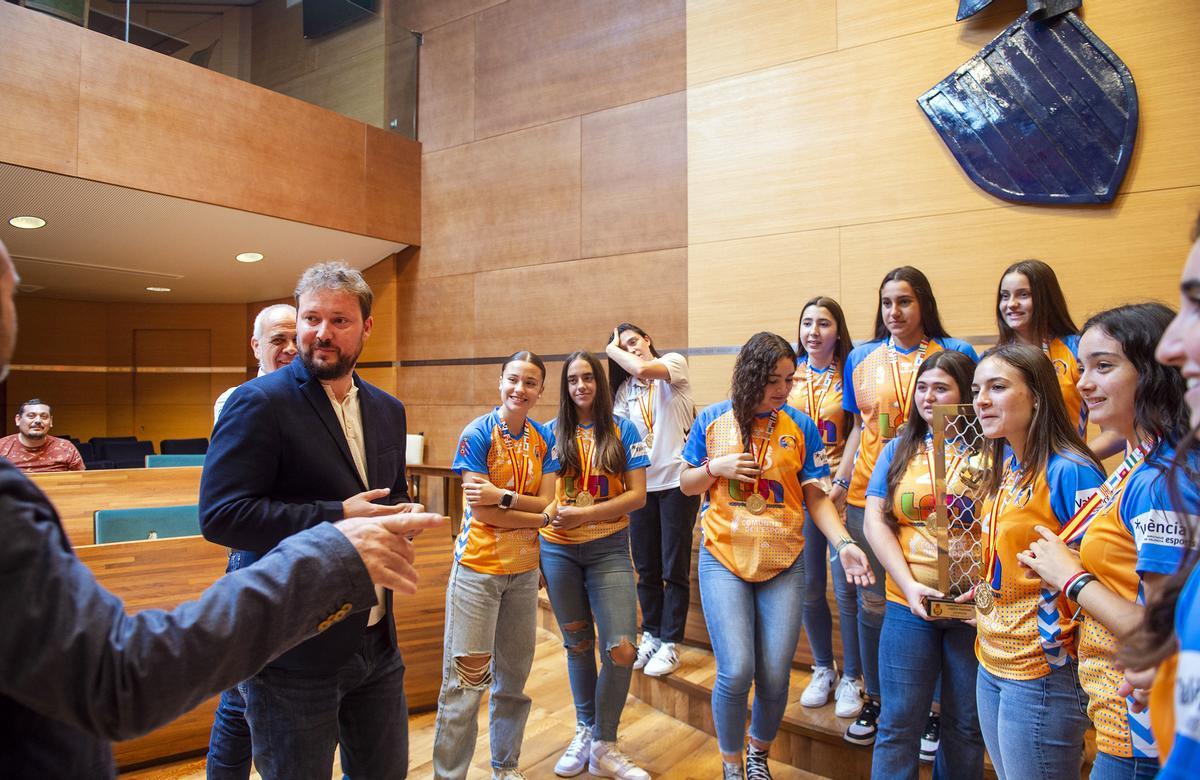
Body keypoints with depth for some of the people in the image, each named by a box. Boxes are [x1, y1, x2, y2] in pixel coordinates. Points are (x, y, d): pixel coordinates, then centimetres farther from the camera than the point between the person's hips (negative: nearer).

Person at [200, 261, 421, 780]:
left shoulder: (388, 411, 7)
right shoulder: (259, 403, -12)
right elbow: (220, 514, -20)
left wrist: (404, 514, -4)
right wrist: (337, 519, -24)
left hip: (378, 642, 6)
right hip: (293, 653, -6)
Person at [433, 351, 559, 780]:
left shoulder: (544, 438, 4)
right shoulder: (478, 434, -10)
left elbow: (546, 502, -4)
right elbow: (480, 511, -15)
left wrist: (502, 496, -18)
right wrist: (541, 517, -11)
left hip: (524, 570, 5)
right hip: (478, 568, -5)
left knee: (514, 676, 16)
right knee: (465, 680, -1)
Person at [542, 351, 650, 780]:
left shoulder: (622, 430, -1)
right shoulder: (553, 432, 4)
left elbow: (637, 495, -7)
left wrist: (584, 515, -17)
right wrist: (551, 514, -7)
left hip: (608, 549, -1)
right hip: (558, 549, 2)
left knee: (622, 648, -9)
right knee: (577, 643, 14)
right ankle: (585, 730, 34)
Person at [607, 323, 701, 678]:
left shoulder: (674, 362, -3)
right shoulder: (625, 389, 12)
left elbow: (643, 369, -23)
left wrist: (613, 351, -7)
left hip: (677, 480, -5)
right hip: (641, 484, 5)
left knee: (674, 569, 2)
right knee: (646, 568, 12)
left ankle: (669, 645, 13)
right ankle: (651, 637, 27)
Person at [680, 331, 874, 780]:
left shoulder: (800, 426, 1)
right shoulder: (713, 421, 0)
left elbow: (815, 496, 0)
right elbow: (687, 485, 8)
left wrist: (844, 543, -15)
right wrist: (715, 467, -12)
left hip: (783, 564, 1)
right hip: (724, 559, -1)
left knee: (775, 677, 4)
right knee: (736, 673, -9)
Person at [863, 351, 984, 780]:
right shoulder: (899, 450, 7)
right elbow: (875, 521, 1)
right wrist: (909, 585, -10)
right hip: (909, 604, 1)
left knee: (966, 727, 13)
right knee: (898, 724, 6)